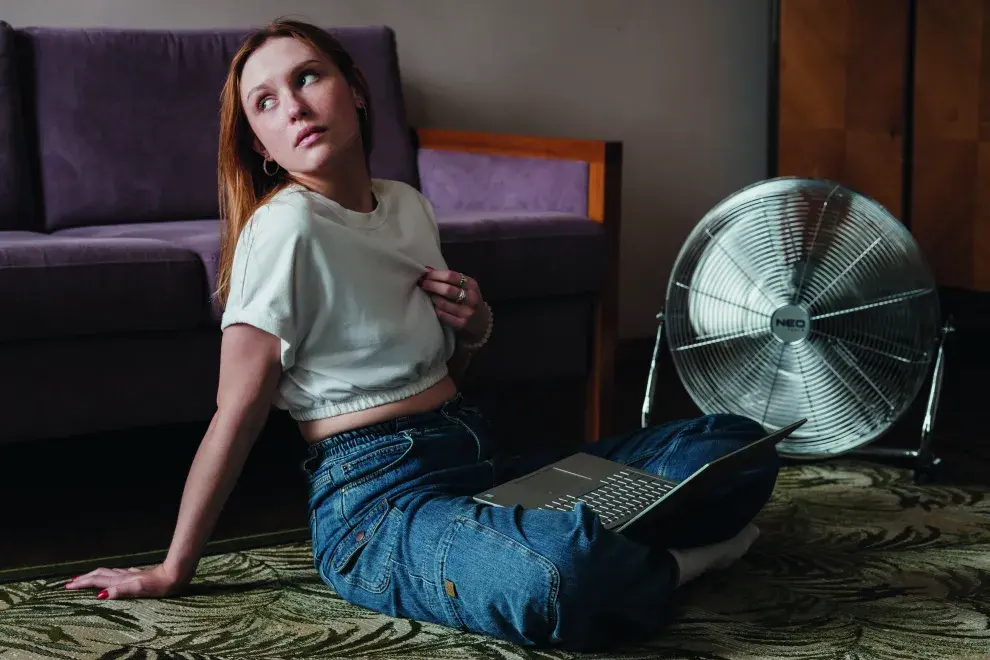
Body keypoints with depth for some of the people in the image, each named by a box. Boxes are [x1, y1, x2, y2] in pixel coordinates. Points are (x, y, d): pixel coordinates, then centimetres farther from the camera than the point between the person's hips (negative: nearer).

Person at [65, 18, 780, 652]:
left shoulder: (409, 207, 12)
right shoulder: (285, 225, -11)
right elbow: (238, 412, -9)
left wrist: (474, 328, 2)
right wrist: (173, 571, -6)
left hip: (481, 462, 8)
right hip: (379, 499, -7)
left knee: (739, 444, 0)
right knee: (565, 580, -39)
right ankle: (667, 563, -7)